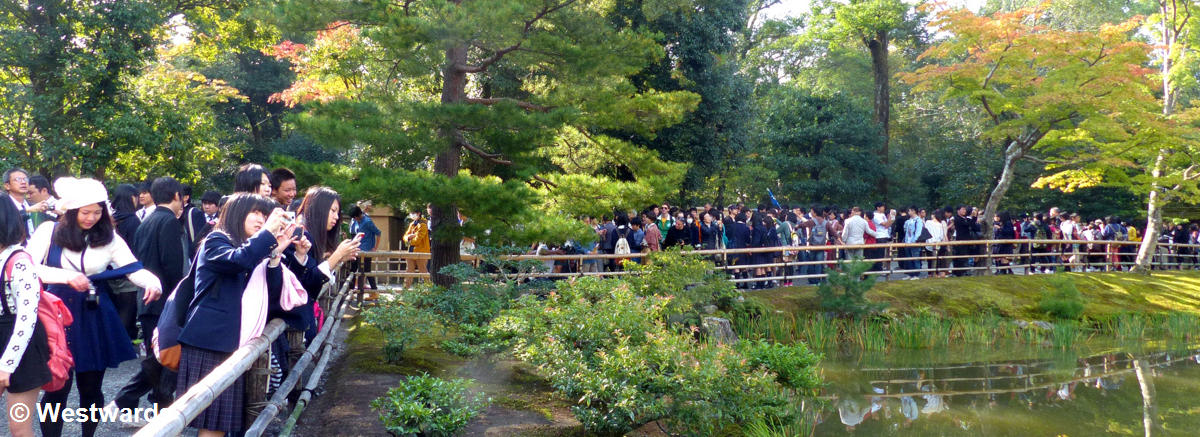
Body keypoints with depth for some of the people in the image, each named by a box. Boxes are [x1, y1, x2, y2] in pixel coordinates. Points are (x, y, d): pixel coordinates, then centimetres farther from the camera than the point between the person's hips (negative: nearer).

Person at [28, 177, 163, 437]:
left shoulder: (109, 238, 4)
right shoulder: (49, 231, -1)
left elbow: (134, 269, -4)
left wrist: (151, 281, -27)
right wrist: (66, 276, -25)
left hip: (94, 319, 2)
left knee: (91, 387, 11)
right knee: (58, 387, -2)